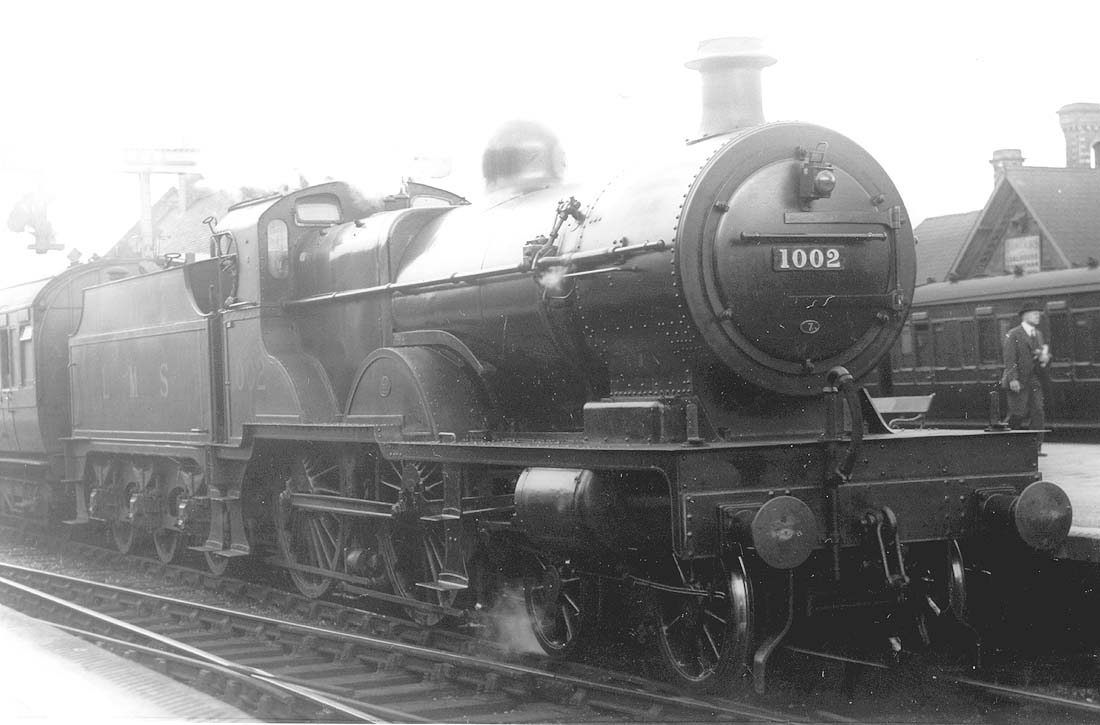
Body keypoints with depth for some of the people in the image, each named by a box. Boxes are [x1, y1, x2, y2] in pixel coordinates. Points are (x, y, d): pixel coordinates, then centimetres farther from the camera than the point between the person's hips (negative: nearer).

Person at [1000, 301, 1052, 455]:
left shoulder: (1038, 334, 17)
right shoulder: (1013, 335, -5)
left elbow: (1044, 354, 24)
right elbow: (1010, 359, -12)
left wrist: (1045, 358, -2)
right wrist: (1013, 379, -22)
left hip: (1034, 382, 7)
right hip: (1018, 383, -7)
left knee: (1038, 413, -1)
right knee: (1017, 414, -9)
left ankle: (1036, 447, 2)